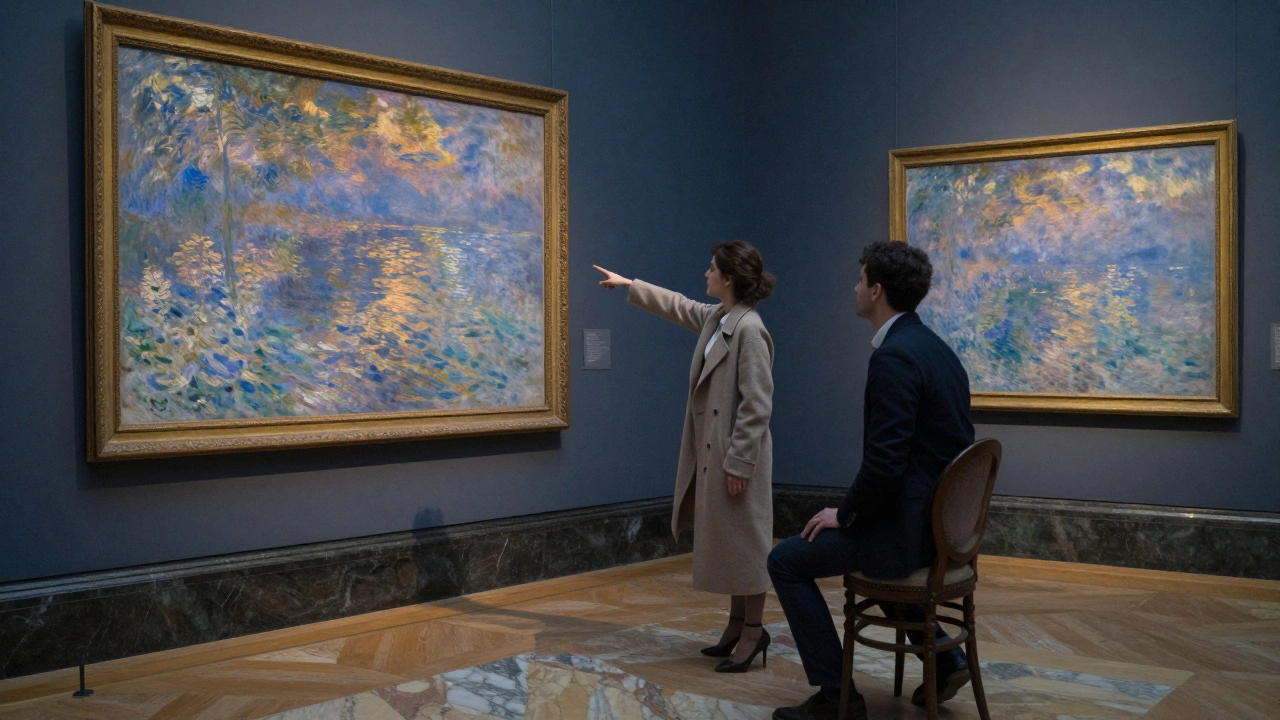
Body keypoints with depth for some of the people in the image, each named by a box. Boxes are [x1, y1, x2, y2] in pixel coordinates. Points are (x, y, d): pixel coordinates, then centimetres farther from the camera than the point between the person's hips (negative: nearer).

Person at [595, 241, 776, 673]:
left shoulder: (749, 330, -19)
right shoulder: (714, 318, 9)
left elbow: (757, 406, -21)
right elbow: (679, 307, 31)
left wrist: (739, 463, -21)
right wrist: (630, 286, 38)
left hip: (736, 454, -9)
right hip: (710, 451, 9)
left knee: (744, 541, -1)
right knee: (725, 541, 14)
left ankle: (752, 632, 10)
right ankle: (737, 626, 24)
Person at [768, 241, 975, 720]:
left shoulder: (894, 357, -21)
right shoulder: (935, 347, 9)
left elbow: (884, 462, -26)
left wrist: (845, 514, -8)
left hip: (912, 528, -10)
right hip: (944, 521, 10)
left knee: (786, 561, 2)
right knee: (863, 542, 36)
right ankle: (943, 658, 28)